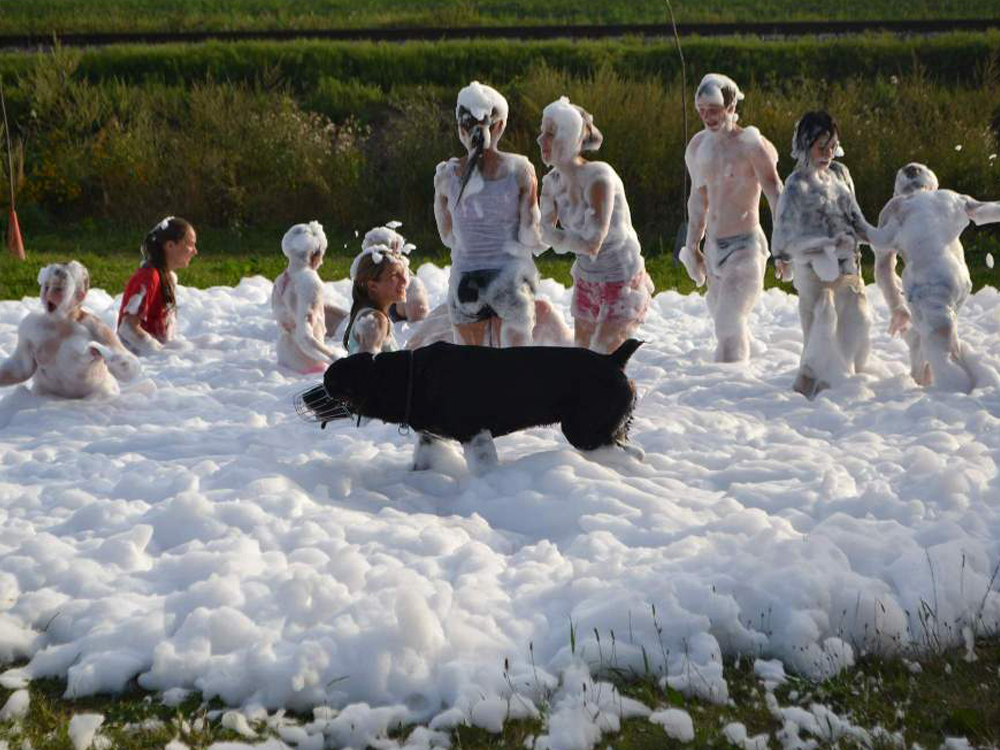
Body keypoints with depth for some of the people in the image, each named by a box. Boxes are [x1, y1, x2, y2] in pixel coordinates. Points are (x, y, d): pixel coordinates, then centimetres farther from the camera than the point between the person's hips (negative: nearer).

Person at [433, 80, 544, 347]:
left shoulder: (446, 175, -3)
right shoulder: (520, 169, -7)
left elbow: (447, 236, 9)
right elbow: (532, 238, -8)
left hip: (465, 278, 1)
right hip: (511, 277, -1)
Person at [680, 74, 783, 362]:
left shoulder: (750, 144, -11)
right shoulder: (698, 146, 9)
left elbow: (775, 193, -15)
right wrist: (692, 247, 21)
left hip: (745, 245, -7)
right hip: (713, 248, 7)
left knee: (729, 323, -16)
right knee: (728, 322, 13)